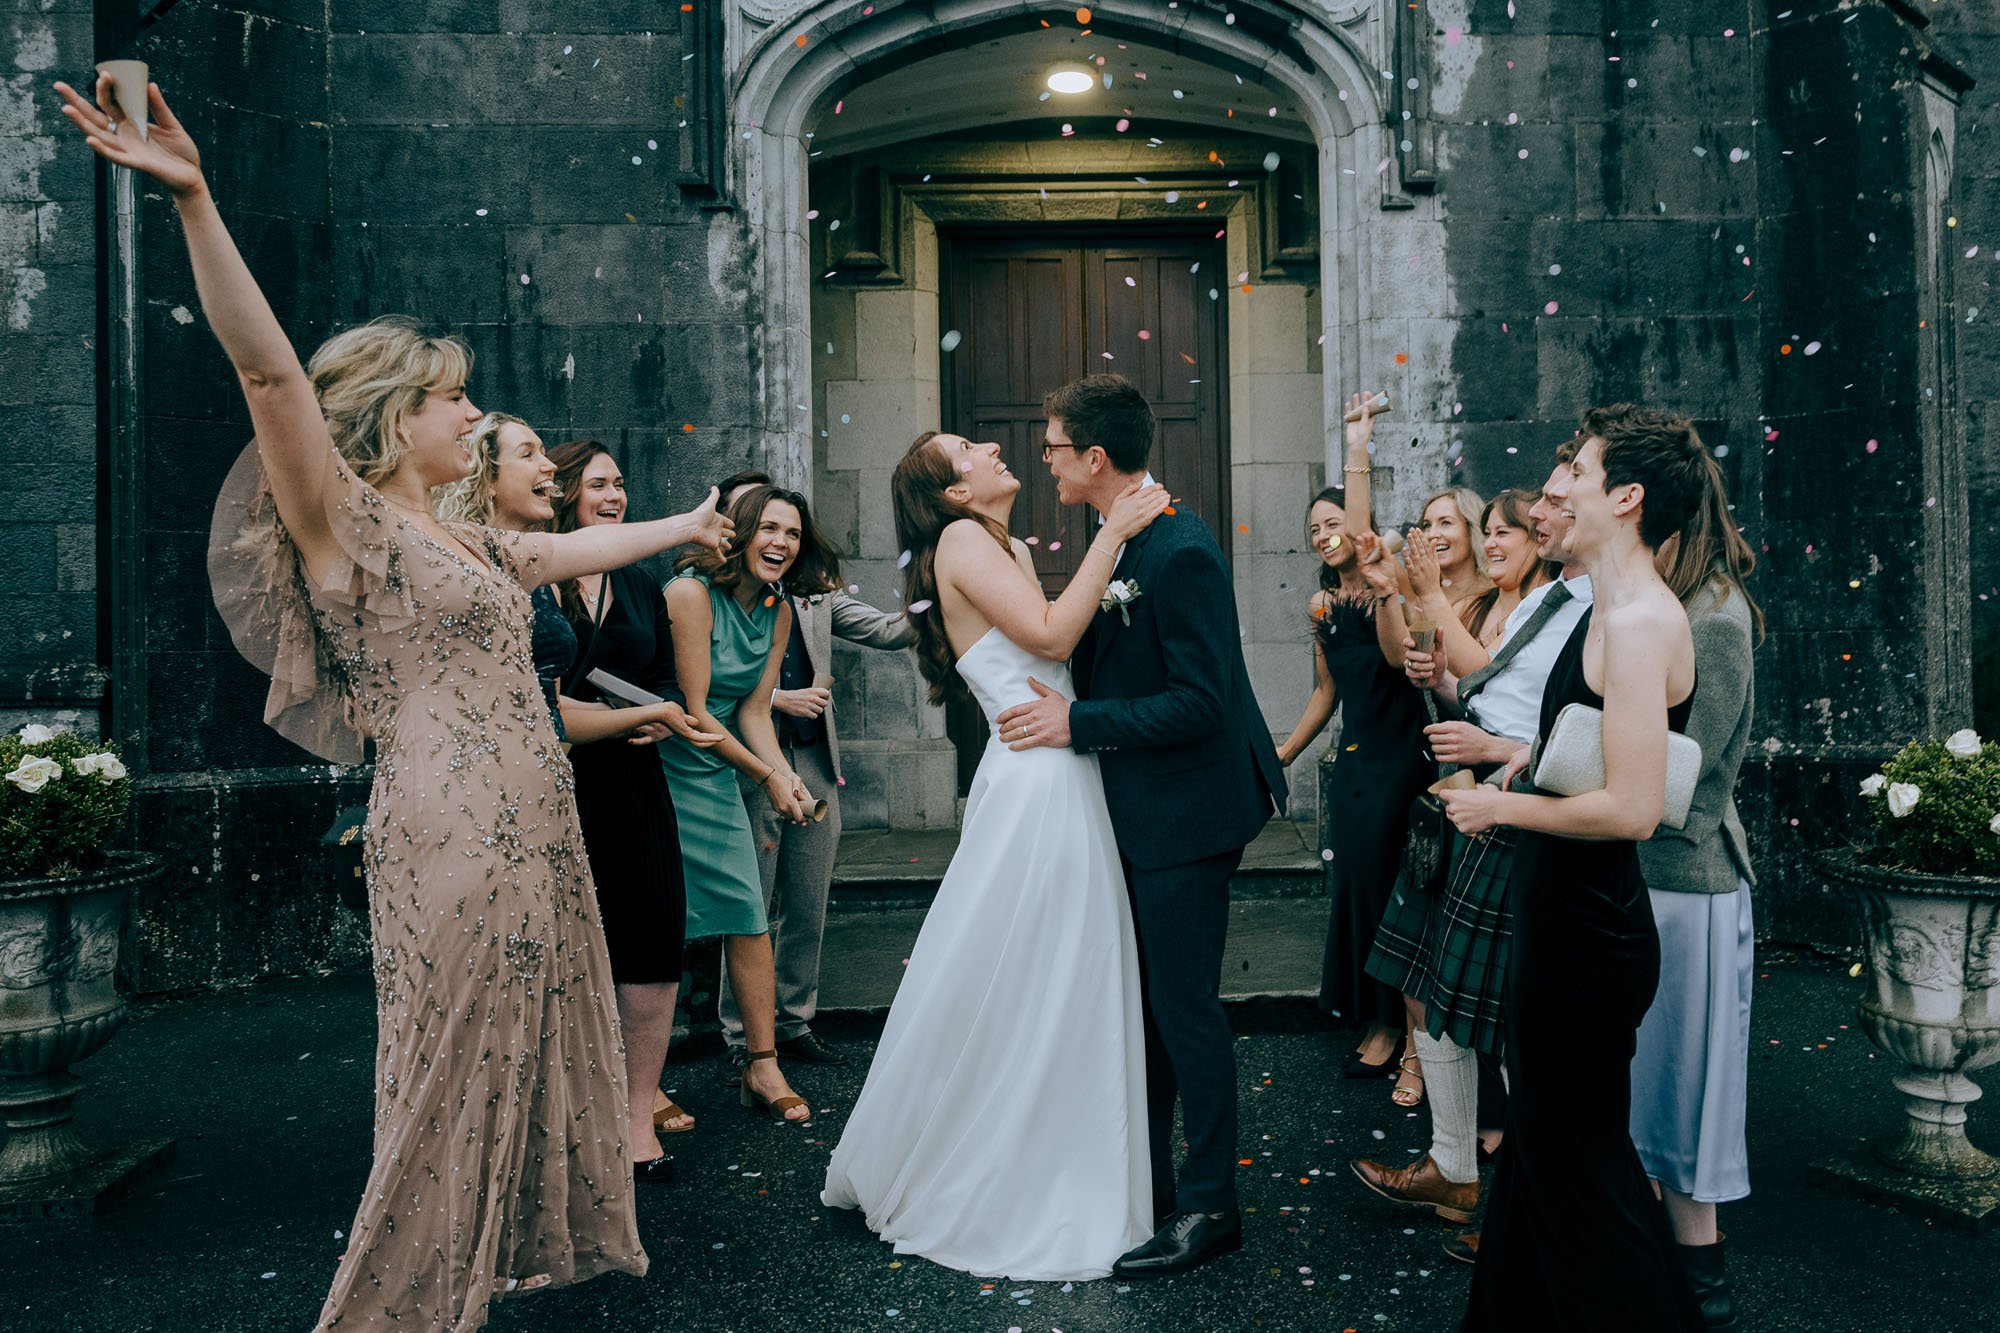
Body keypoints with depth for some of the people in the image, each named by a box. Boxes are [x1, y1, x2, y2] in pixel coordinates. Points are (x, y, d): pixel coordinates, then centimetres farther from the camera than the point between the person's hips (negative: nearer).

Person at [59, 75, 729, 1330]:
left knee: (530, 1047, 18)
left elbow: (584, 547, 32)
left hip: (534, 830, 9)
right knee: (451, 1076, 1)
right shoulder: (344, 522, -7)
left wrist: (688, 526, 44)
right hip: (452, 835, -8)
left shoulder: (465, 543, 17)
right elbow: (269, 371, -20)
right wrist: (193, 199, -29)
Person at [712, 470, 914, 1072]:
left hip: (815, 767, 5)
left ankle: (795, 1022, 27)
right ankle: (742, 1037, 19)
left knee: (808, 911, 13)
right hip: (752, 770, -5)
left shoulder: (813, 588, 12)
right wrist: (779, 699, -14)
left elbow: (888, 631, 5)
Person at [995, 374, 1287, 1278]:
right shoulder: (1121, 542, 8)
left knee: (1184, 1006, 0)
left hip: (1183, 814, -10)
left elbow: (1198, 701, -24)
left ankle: (1208, 1206, 16)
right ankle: (1148, 1180, 34)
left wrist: (1078, 722, -20)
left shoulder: (1180, 552, -22)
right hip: (1140, 813, 10)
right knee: (1145, 1003, 19)